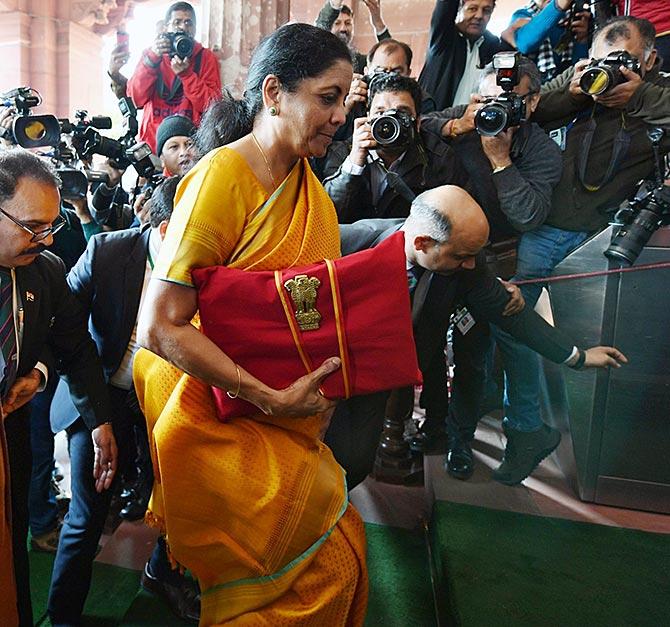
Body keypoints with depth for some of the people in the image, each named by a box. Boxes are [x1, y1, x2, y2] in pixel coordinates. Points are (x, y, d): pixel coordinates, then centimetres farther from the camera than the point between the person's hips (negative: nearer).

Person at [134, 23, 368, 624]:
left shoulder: (306, 180, 5)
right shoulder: (220, 178, -20)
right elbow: (160, 328, -23)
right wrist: (271, 399, -24)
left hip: (284, 414, 7)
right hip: (217, 412, -7)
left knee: (341, 543, 13)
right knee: (325, 558, 2)